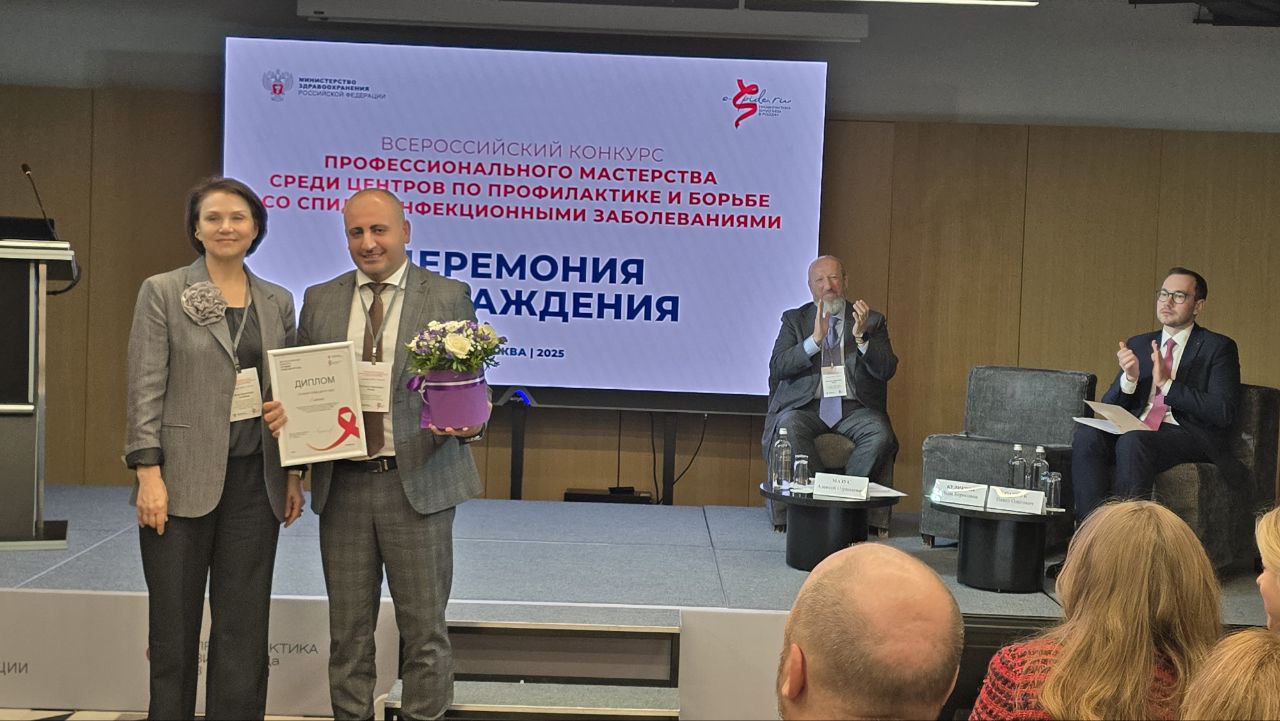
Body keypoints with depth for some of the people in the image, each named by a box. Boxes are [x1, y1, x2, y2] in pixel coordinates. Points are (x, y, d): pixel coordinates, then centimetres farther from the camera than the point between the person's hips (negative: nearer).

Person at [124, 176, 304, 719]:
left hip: (255, 477, 3)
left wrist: (293, 474, 8)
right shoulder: (162, 292, -2)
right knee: (174, 621, 7)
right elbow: (145, 388, -6)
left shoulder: (278, 302, 9)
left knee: (244, 624, 7)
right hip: (183, 476, -3)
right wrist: (148, 473, -13)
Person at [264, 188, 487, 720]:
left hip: (418, 482, -3)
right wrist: (283, 410, -9)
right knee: (348, 633, 11)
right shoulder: (319, 300, 10)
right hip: (342, 486, 3)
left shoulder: (448, 296, 1)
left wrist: (469, 422, -20)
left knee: (424, 631, 4)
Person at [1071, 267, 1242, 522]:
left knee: (1132, 441, -35)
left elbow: (1223, 412, -7)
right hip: (1135, 431, 5)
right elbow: (1109, 407, 15)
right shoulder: (1138, 345, 20)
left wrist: (1167, 383, -14)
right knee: (1087, 435, -27)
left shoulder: (1219, 347, 6)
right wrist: (1129, 378, -6)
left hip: (1190, 436, -4)